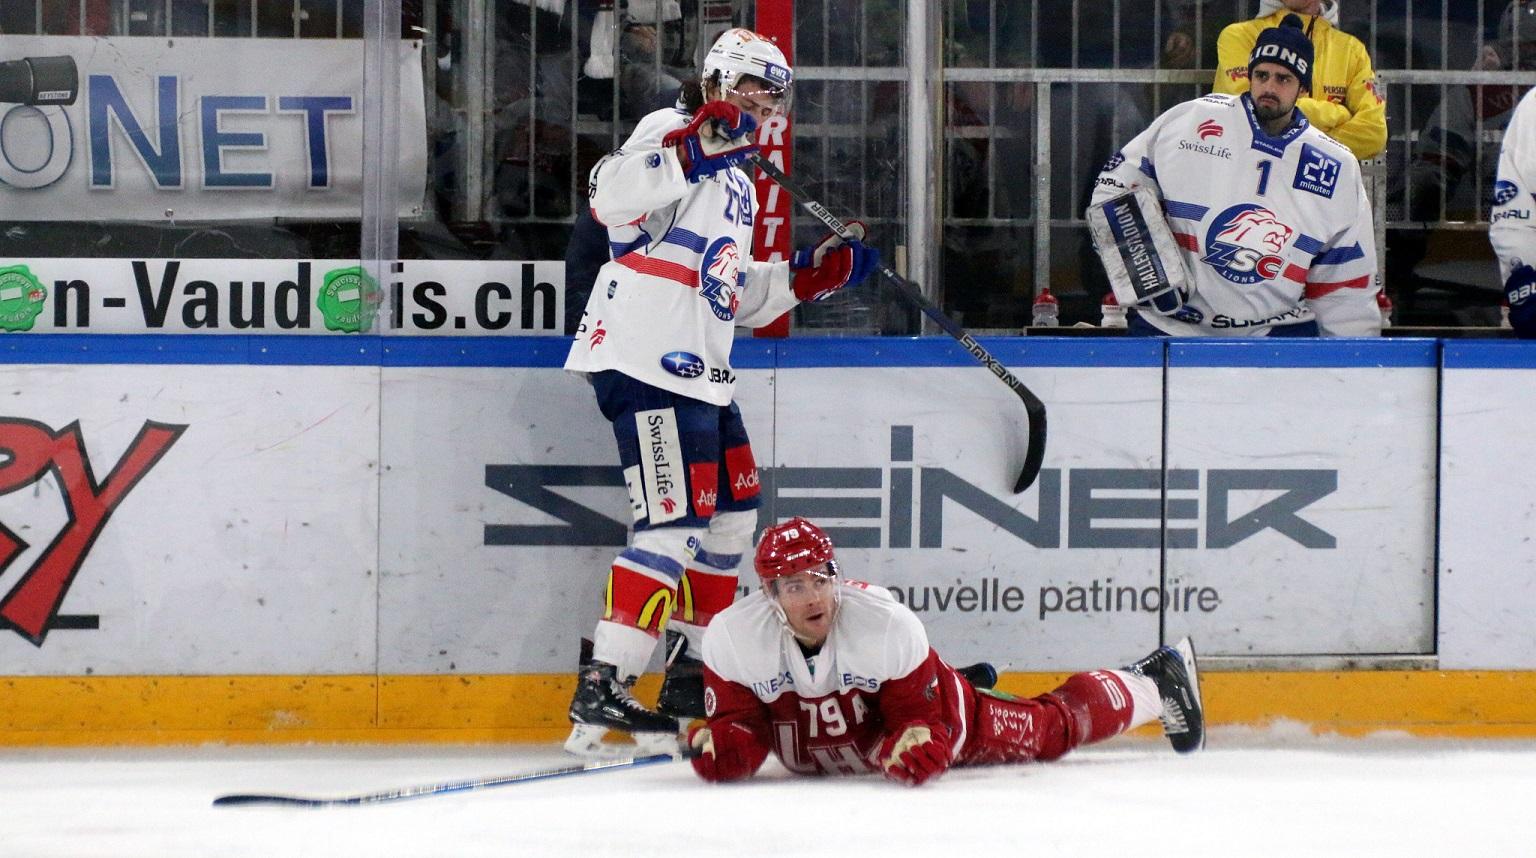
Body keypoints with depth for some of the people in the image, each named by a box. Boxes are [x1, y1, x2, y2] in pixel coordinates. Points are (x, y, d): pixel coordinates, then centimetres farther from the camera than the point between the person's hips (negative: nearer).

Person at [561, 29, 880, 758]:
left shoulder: (738, 182, 25)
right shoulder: (670, 132, -5)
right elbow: (612, 198, -25)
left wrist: (813, 273, 19)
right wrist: (692, 147, -34)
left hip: (698, 370, 10)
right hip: (643, 361, -10)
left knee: (730, 513, 15)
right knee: (674, 521, -15)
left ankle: (692, 676, 24)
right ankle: (601, 692, -19)